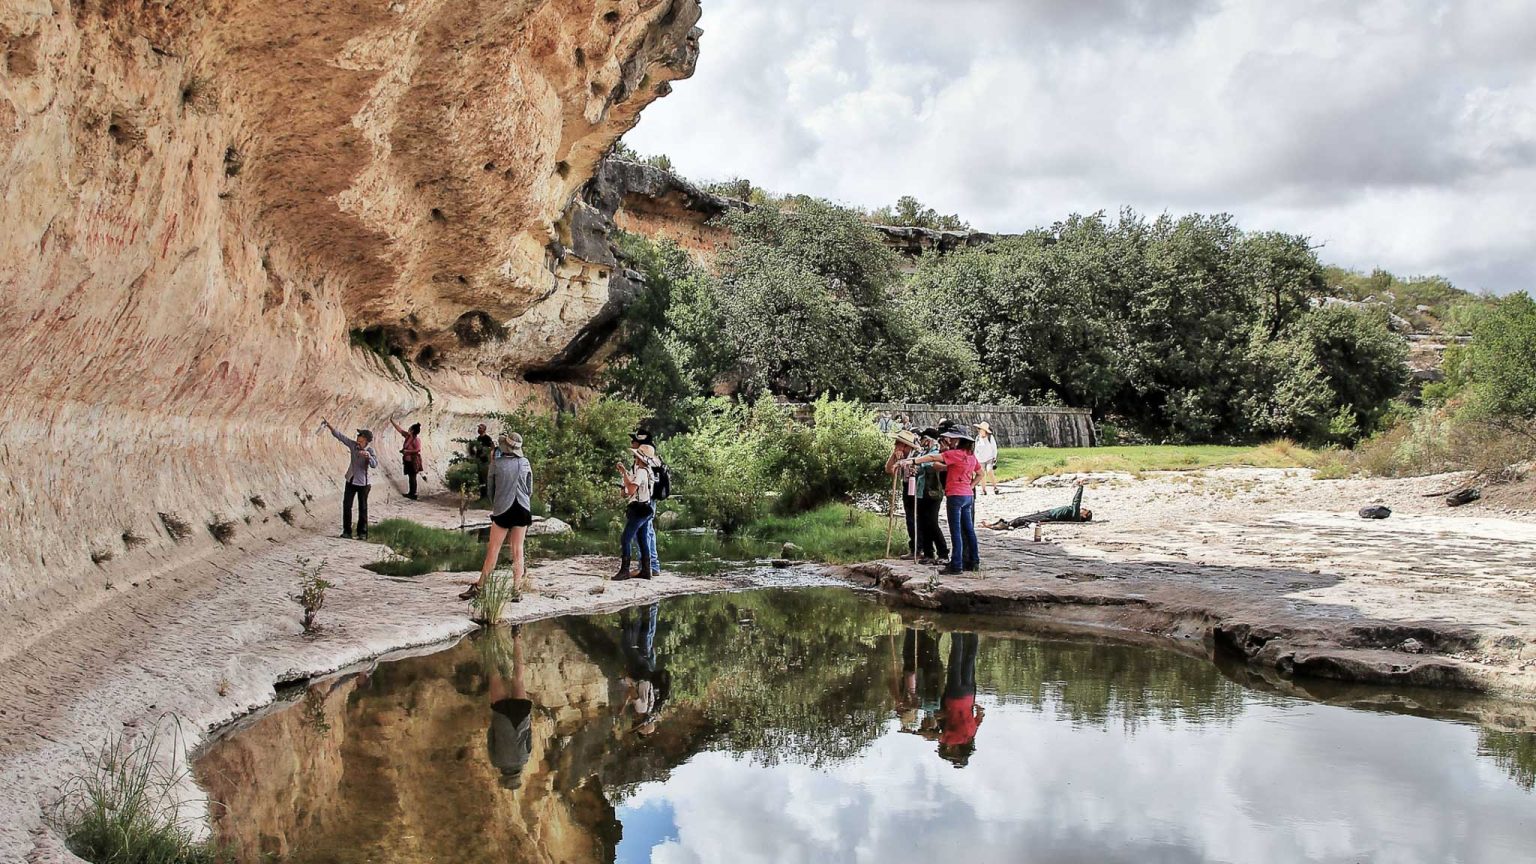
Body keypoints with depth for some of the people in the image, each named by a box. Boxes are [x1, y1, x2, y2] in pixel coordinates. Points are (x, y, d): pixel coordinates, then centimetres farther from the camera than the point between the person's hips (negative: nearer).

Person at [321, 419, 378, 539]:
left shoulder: (370, 450, -16)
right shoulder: (353, 445, -4)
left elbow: (375, 464, -28)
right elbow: (340, 436, -5)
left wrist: (368, 456, -45)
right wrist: (330, 426, -15)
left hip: (363, 483, -4)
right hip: (351, 481, 5)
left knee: (362, 508, 4)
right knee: (346, 506, 4)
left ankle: (362, 533, 13)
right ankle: (347, 531, 11)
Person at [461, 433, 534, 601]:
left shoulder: (496, 463, -4)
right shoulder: (525, 463, 1)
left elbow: (490, 489, 5)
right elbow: (530, 490, 8)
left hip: (503, 509, -2)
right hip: (523, 509, 2)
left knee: (493, 549, 2)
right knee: (517, 549, 6)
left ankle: (479, 587, 7)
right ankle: (517, 587, 5)